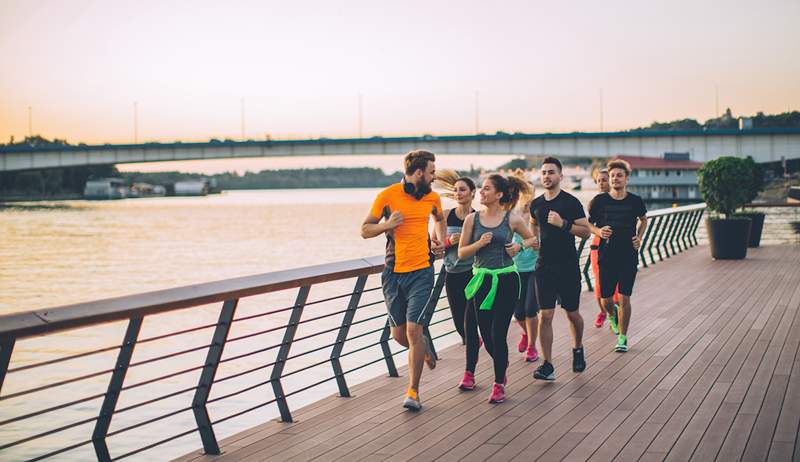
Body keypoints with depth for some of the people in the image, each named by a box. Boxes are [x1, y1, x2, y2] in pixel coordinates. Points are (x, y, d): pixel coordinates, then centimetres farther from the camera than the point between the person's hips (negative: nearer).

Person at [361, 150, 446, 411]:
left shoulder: (433, 198, 5)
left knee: (413, 331, -10)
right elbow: (365, 230, 0)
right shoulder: (387, 196, -5)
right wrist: (387, 225, -18)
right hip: (393, 272, 0)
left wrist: (440, 242, 11)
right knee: (399, 334, 8)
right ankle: (426, 348, 43)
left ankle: (413, 392, 1)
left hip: (421, 272, 0)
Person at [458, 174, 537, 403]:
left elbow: (532, 238, 15)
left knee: (498, 334, -5)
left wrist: (519, 246, -5)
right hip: (482, 279, 2)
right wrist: (479, 243, -13)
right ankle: (502, 364, 37)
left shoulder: (512, 219, -1)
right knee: (486, 334, 4)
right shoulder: (472, 219, 1)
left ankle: (499, 384, 11)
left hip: (507, 280, -2)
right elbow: (461, 252, 3)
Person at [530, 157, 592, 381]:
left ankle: (578, 349, 37)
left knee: (572, 313, 10)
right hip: (544, 266, 3)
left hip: (568, 267, -3)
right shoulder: (536, 204, 7)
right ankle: (547, 365, -3)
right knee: (545, 316, -5)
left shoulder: (571, 202, -7)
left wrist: (563, 224, -22)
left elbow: (586, 232, -10)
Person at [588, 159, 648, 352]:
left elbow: (643, 220, 20)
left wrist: (639, 237, 4)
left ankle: (623, 338, 10)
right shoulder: (599, 200, -4)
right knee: (606, 298, 7)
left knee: (624, 298, -3)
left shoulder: (635, 201, -1)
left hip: (629, 256, 0)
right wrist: (598, 231, -13)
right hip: (606, 255, 0)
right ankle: (612, 315, 43)